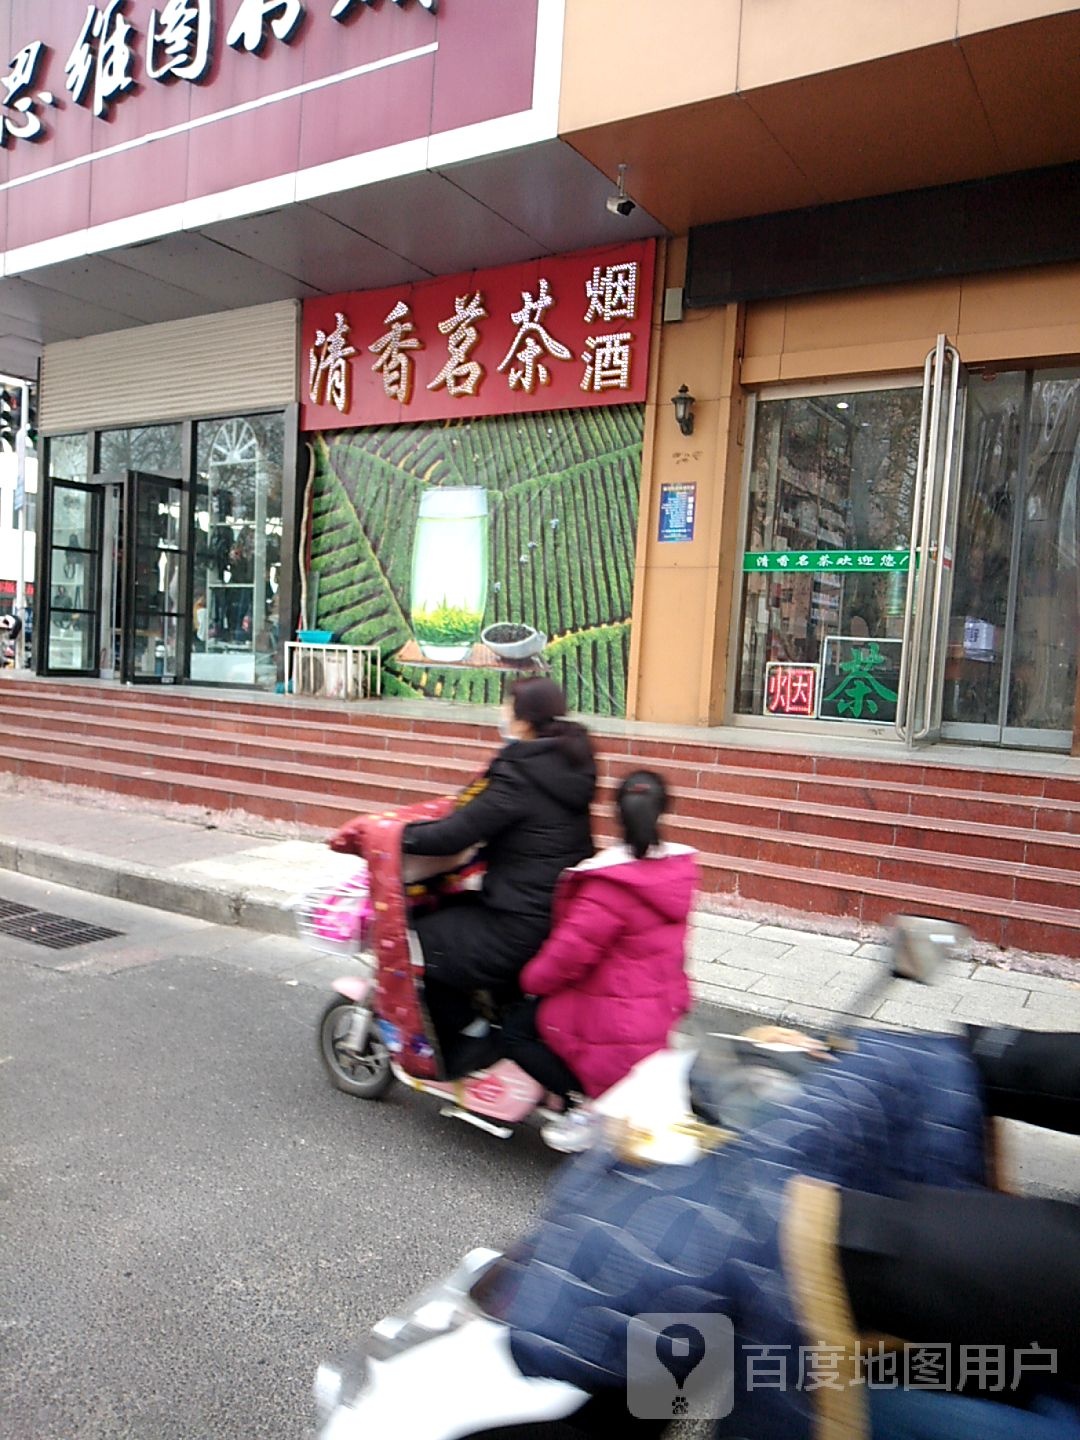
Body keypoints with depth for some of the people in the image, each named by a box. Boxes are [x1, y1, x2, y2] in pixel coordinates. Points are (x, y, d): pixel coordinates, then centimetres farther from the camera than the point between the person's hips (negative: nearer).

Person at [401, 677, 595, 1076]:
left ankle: (469, 1051, 13)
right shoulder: (567, 765, 6)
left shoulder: (519, 777, -21)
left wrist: (400, 836, -5)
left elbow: (457, 834, -19)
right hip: (569, 913, 9)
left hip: (527, 926, -9)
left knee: (427, 943, 4)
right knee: (455, 908, 26)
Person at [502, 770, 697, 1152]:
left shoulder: (611, 885, -26)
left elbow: (571, 952, -22)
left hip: (619, 1028, -8)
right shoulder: (680, 869, -3)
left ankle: (584, 1104, -2)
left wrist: (532, 979, -3)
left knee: (516, 1029, 8)